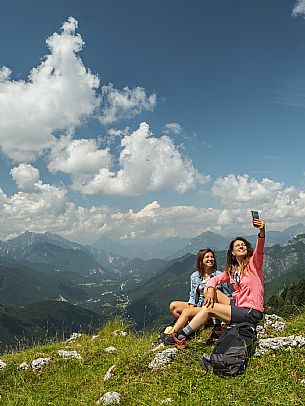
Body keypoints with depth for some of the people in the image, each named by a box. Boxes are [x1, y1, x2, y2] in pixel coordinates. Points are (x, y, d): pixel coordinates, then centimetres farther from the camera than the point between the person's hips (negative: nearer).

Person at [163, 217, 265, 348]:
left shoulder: (253, 263, -7)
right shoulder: (232, 270, 13)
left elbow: (259, 249, -26)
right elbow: (215, 279, 9)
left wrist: (262, 231, -46)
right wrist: (210, 291, -14)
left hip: (251, 313, -7)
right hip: (237, 305, 7)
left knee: (208, 308, -15)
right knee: (208, 290, 2)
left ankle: (180, 337, -4)